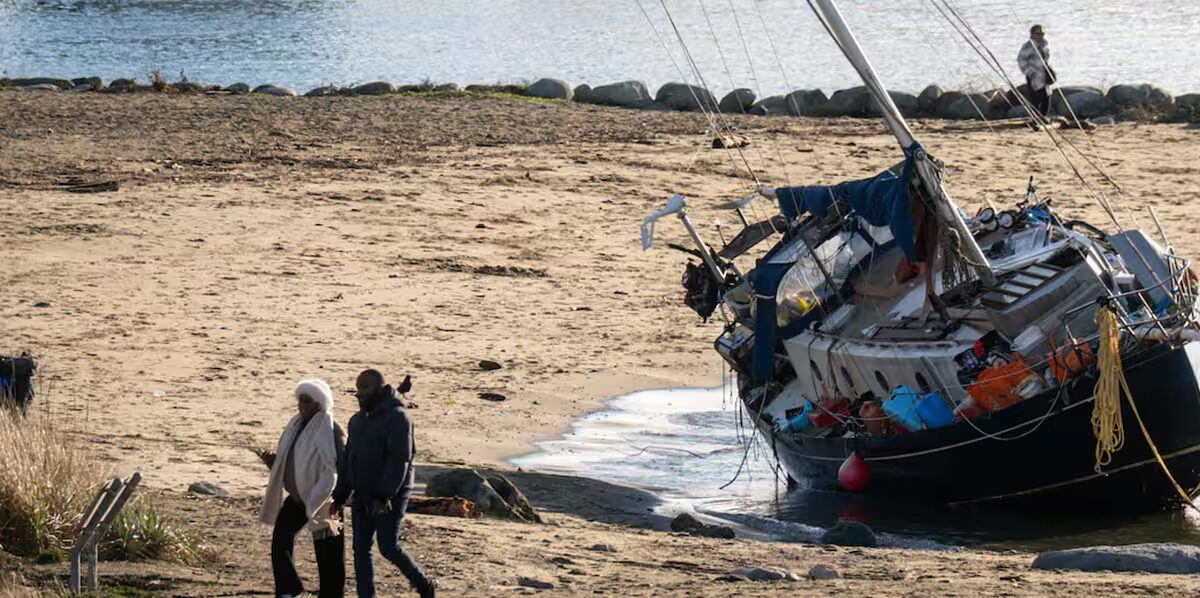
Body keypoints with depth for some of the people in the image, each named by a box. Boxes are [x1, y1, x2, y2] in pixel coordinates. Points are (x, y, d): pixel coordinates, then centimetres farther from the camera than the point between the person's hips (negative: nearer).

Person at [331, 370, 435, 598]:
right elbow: (349, 461, 17)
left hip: (390, 495, -8)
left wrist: (384, 496, -25)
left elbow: (399, 459, -20)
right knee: (361, 549, 3)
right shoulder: (358, 420, 13)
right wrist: (339, 498, 13)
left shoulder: (396, 417, -12)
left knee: (388, 547, -8)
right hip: (362, 495, 8)